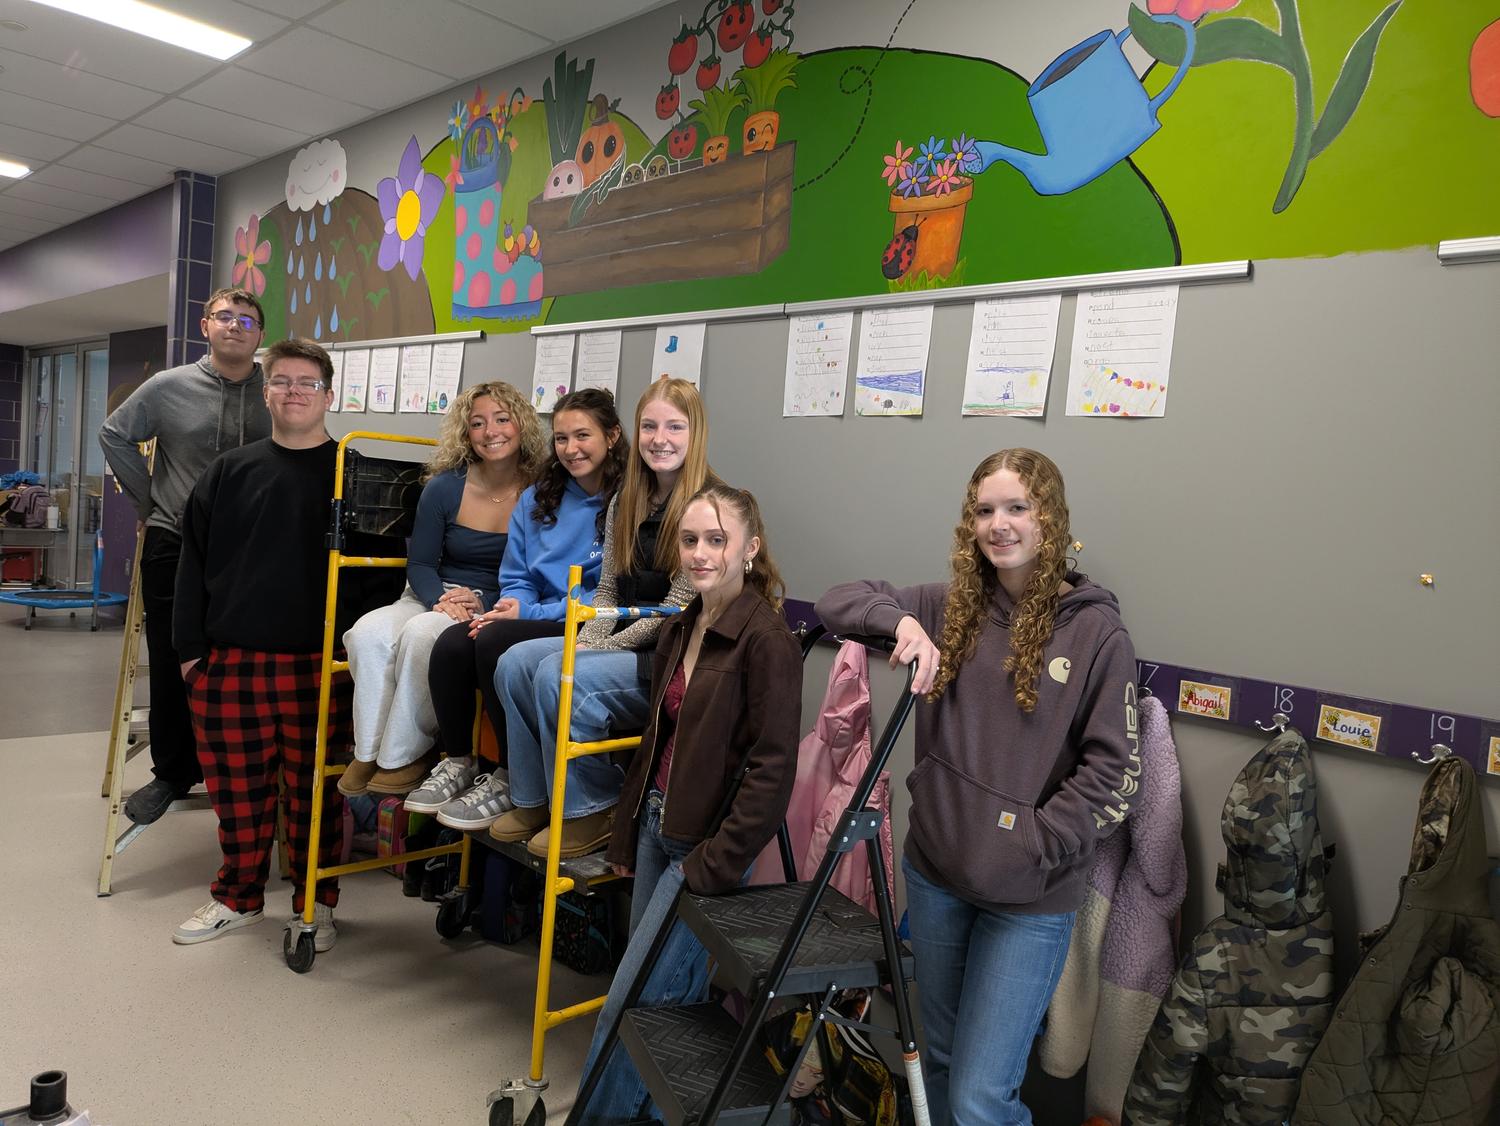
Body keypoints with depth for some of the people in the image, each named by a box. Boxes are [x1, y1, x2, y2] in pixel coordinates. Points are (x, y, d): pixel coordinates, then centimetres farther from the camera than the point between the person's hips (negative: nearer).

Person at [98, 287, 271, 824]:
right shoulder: (168, 387, 2)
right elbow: (115, 436, 13)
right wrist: (147, 502, 10)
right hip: (174, 545, 1)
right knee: (172, 667, 8)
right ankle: (172, 772, 23)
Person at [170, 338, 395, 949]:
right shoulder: (230, 472, 9)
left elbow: (379, 567, 1)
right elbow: (195, 561, 10)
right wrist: (190, 645, 6)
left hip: (319, 666, -2)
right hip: (229, 662, 3)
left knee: (313, 789, 6)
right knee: (237, 787, 11)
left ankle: (315, 903, 23)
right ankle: (239, 897, 30)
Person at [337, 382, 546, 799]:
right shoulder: (444, 487, 6)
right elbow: (420, 564, 7)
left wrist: (482, 602, -17)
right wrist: (443, 601, -14)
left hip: (496, 609, -3)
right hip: (432, 598, 4)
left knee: (422, 634, -34)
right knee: (368, 634, -27)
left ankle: (404, 755, -19)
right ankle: (369, 751, -13)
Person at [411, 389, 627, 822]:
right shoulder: (537, 500, 16)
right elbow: (517, 578, 18)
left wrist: (531, 612, -16)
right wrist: (513, 604, -7)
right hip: (535, 620, 6)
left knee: (494, 641, -30)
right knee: (452, 643, -21)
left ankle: (512, 781, -15)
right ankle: (458, 763, -1)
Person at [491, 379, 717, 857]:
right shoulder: (625, 502, 11)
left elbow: (679, 607, -16)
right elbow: (608, 591, 13)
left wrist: (601, 649, -14)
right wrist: (585, 643, -6)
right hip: (625, 646, 8)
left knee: (559, 676, -25)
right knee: (515, 662, -9)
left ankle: (593, 813, -7)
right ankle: (533, 800, 1)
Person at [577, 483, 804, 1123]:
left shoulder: (766, 640, -18)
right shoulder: (678, 631, 7)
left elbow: (773, 769, -20)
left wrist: (718, 863, -19)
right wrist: (626, 836, 16)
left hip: (707, 847, -7)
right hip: (657, 826, 7)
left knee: (631, 1000, 1)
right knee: (674, 995, 18)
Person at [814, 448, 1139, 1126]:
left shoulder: (1095, 630, -9)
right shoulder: (950, 607, 1)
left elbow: (1112, 766, -9)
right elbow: (835, 602, 1)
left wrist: (1035, 845, -17)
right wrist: (903, 622, -18)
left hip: (1030, 898, -4)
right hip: (935, 873, 4)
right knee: (940, 1059, 23)